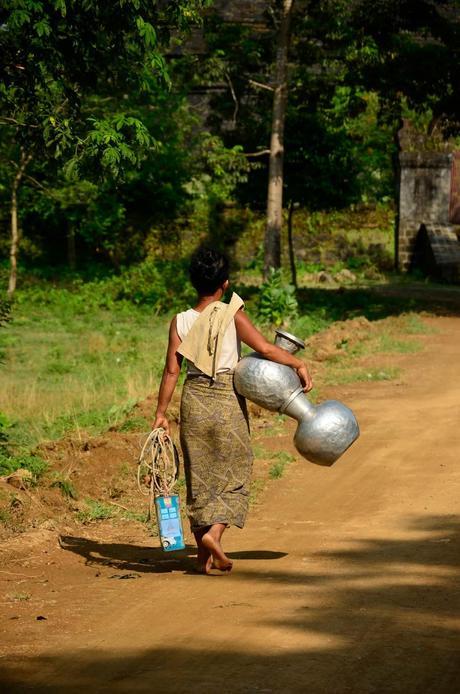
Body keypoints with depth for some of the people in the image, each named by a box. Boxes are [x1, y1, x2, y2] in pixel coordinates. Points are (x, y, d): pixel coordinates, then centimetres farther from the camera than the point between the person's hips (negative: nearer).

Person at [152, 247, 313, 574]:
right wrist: (299, 364, -4)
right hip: (227, 399, -3)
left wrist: (161, 413, 3)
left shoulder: (180, 321, -1)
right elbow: (264, 347, -16)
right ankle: (214, 532, -16)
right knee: (234, 474, 7)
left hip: (194, 399, 3)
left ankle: (204, 554, 14)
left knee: (200, 476, 11)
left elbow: (172, 370, -2)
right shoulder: (232, 315, -9)